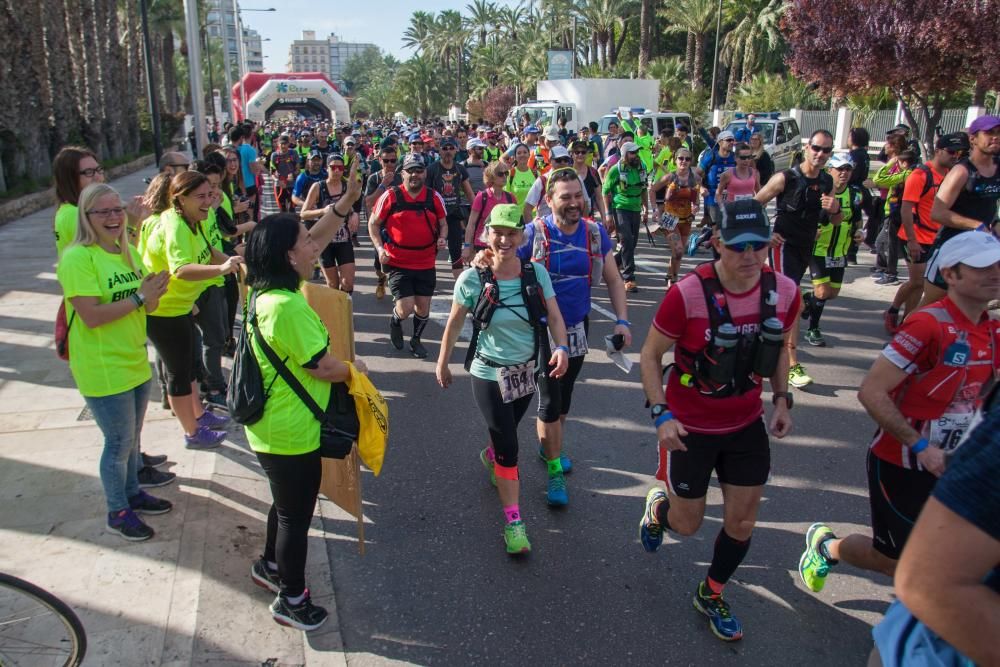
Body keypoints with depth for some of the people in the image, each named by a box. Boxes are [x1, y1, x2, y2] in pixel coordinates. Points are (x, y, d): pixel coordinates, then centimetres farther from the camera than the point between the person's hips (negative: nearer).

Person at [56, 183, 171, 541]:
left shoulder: (127, 251, 6)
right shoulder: (77, 257, -18)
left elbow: (144, 306, 10)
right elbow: (91, 316, -24)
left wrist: (154, 293, -12)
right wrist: (139, 297, -23)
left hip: (135, 361, 7)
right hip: (104, 371, -7)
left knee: (132, 437, 21)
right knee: (119, 443, 6)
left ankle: (132, 493, 40)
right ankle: (117, 512, 24)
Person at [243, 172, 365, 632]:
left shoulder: (269, 289, 0)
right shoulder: (287, 306, -30)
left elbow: (317, 239, 9)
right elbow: (324, 367, -26)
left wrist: (347, 199, 3)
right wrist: (355, 368, -6)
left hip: (272, 426, 10)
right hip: (291, 434, -10)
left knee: (286, 504, 29)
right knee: (296, 515, 9)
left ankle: (270, 565, 51)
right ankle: (291, 601, 28)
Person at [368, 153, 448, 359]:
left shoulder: (434, 197, 0)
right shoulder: (390, 196, -7)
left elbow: (443, 223, 13)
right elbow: (373, 223, 1)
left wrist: (442, 238, -9)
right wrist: (380, 248, -12)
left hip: (426, 264, 3)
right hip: (398, 263, -3)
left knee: (423, 309, 9)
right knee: (406, 309, -10)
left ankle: (416, 340, 37)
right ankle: (395, 322, 28)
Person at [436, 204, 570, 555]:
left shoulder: (537, 273, -10)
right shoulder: (472, 279, -16)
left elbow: (554, 318, -8)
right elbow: (454, 324, -4)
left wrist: (561, 348, -27)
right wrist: (442, 363, 4)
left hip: (527, 371, 4)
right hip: (490, 375, -4)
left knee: (506, 432, 25)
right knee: (509, 448, -3)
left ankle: (490, 457, 61)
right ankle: (513, 519, 12)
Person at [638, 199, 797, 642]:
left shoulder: (785, 292, -11)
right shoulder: (687, 295, -25)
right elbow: (651, 355, -13)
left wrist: (782, 399, 0)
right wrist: (661, 414, -21)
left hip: (746, 425, 4)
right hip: (690, 427, -4)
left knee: (742, 522, 12)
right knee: (688, 524, 10)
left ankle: (711, 596, 39)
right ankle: (658, 506, 48)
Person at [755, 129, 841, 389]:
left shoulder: (827, 182, 4)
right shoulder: (785, 178, -13)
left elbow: (836, 221, 11)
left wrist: (835, 209, -12)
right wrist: (766, 233, -13)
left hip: (806, 247, 6)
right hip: (783, 245, -6)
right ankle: (792, 365, -15)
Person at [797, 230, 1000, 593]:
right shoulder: (928, 325, -23)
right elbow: (871, 392, -25)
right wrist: (920, 447, -23)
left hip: (948, 465, 7)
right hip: (900, 464, -7)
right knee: (895, 559, 9)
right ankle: (825, 545, 35)